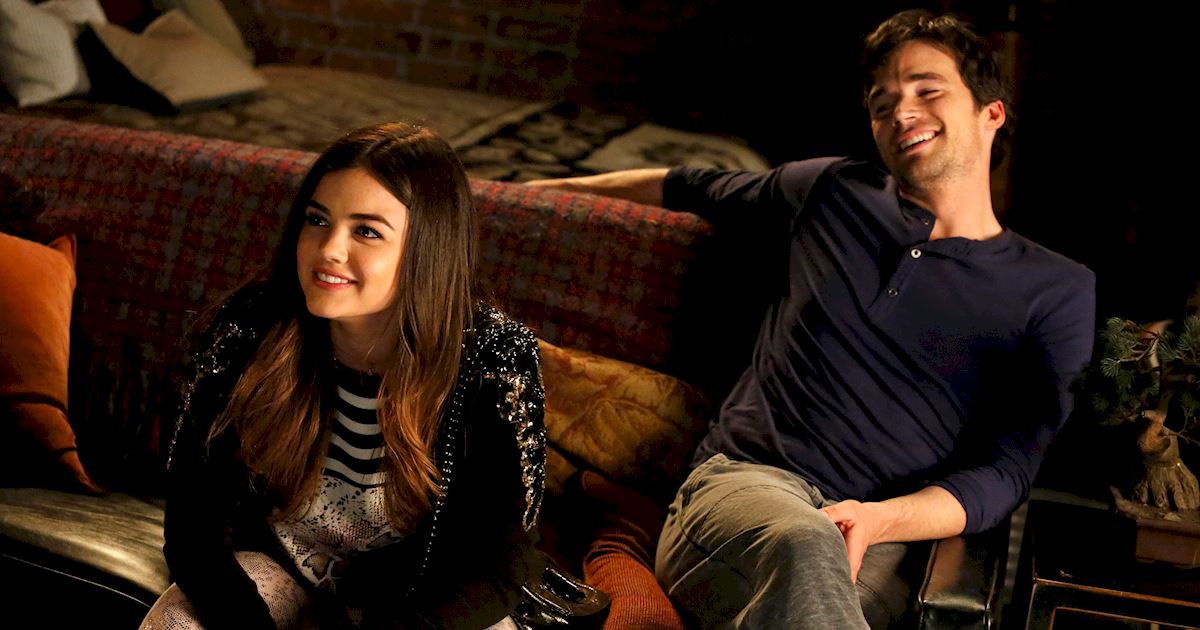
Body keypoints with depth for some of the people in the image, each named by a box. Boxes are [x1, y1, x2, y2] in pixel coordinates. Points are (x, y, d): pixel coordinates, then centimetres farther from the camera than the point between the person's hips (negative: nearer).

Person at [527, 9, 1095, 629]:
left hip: (883, 536, -1)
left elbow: (1005, 467, 5)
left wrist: (878, 519, -14)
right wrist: (554, 188, 45)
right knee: (805, 551, -38)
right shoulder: (832, 192, 19)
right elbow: (694, 188, 36)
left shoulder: (1058, 292, 12)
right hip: (743, 481, 2)